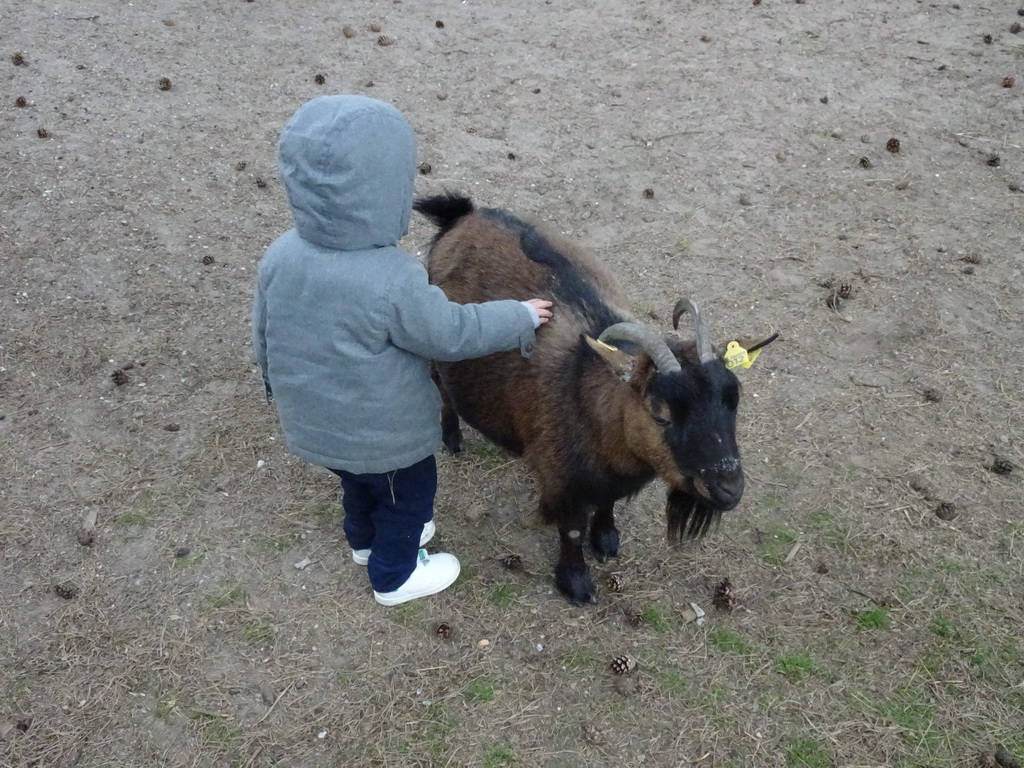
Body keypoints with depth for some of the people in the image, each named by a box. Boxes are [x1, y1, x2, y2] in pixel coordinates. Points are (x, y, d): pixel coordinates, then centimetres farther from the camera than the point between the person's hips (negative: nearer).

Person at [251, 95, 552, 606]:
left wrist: (280, 387, 18)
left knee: (358, 484, 34)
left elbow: (263, 334, -1)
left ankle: (365, 539, 60)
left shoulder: (279, 258, -15)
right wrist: (520, 317, -5)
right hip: (383, 435, -6)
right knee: (408, 498, 23)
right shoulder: (393, 281, -35)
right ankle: (394, 576, 45)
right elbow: (453, 333, -21)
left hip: (312, 423, 6)